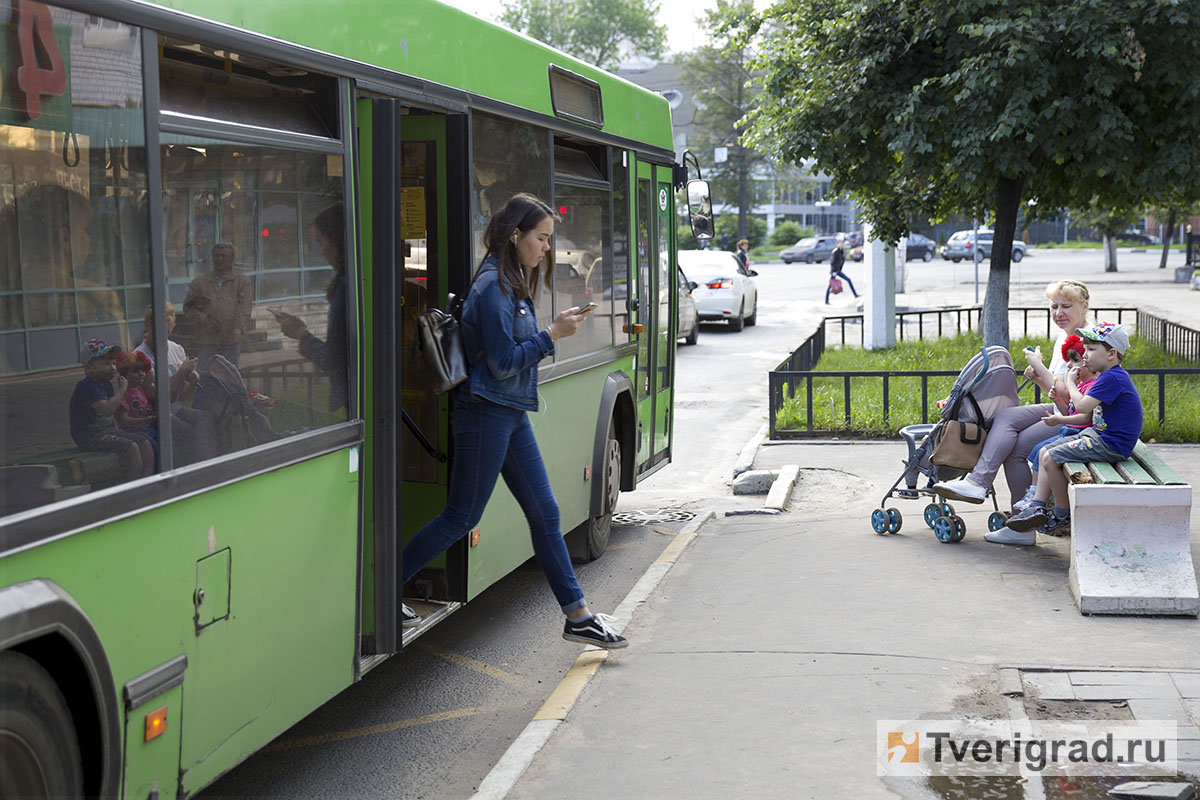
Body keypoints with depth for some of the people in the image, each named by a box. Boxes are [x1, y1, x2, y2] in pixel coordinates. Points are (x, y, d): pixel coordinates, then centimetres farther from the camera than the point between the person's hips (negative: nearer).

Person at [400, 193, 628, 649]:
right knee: (461, 517, -1)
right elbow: (502, 363, -18)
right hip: (485, 414, -9)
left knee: (545, 513, 8)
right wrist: (552, 335, -14)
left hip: (512, 414, 9)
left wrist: (554, 331, 7)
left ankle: (578, 616, 13)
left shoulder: (514, 285, 13)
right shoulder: (493, 287, -16)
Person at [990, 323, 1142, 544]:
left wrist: (1070, 383, -9)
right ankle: (1036, 509, 8)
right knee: (1045, 452, 10)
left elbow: (1082, 405, -26)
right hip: (1097, 435, 11)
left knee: (1050, 459, -15)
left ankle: (1063, 516, 1)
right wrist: (1062, 420, 13)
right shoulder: (1111, 376, 14)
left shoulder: (1112, 378, -20)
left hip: (1109, 445, -11)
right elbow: (1091, 415, 19)